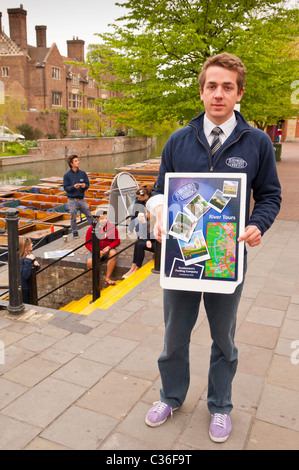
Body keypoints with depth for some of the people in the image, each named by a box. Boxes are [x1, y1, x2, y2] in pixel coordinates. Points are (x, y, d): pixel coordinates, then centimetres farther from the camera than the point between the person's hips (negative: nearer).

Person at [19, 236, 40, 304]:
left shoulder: (29, 255, -2)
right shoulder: (20, 259, -25)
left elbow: (37, 269, 11)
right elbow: (25, 275, -30)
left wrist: (36, 264, -13)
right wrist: (28, 261, -33)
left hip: (30, 285, 7)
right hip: (24, 289, -7)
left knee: (30, 304, 21)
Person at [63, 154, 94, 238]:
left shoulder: (82, 173, 3)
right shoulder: (67, 175, -5)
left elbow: (88, 184, 7)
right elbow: (66, 187, -6)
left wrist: (85, 186, -16)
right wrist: (73, 187, -23)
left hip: (81, 199, 2)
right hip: (72, 200, -2)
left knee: (89, 215, 3)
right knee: (73, 218, 6)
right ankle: (75, 233, 20)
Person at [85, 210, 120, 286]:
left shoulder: (112, 227, -2)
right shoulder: (91, 229, -2)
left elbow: (117, 241, 2)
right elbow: (87, 243, 1)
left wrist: (109, 247, -17)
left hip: (108, 250, 0)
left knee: (113, 253, -36)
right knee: (89, 262, -31)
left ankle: (107, 278, -26)